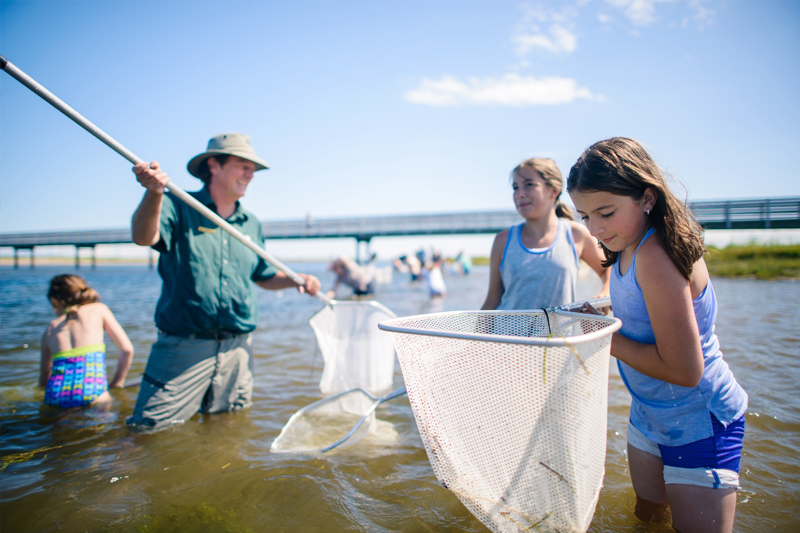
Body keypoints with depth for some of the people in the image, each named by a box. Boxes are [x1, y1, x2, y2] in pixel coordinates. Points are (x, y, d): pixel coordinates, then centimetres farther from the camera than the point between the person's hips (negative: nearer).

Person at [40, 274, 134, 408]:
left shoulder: (50, 329, 23)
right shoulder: (99, 309, 17)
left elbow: (43, 381, 29)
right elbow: (127, 349, 9)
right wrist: (116, 383, 20)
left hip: (55, 399, 3)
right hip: (91, 393, -3)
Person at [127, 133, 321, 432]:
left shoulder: (251, 225, 12)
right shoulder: (178, 207, -3)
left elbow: (263, 276, 21)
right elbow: (143, 237, -23)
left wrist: (296, 280, 2)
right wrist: (154, 194, -42)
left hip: (237, 348, 5)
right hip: (183, 346, -4)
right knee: (149, 428, -2)